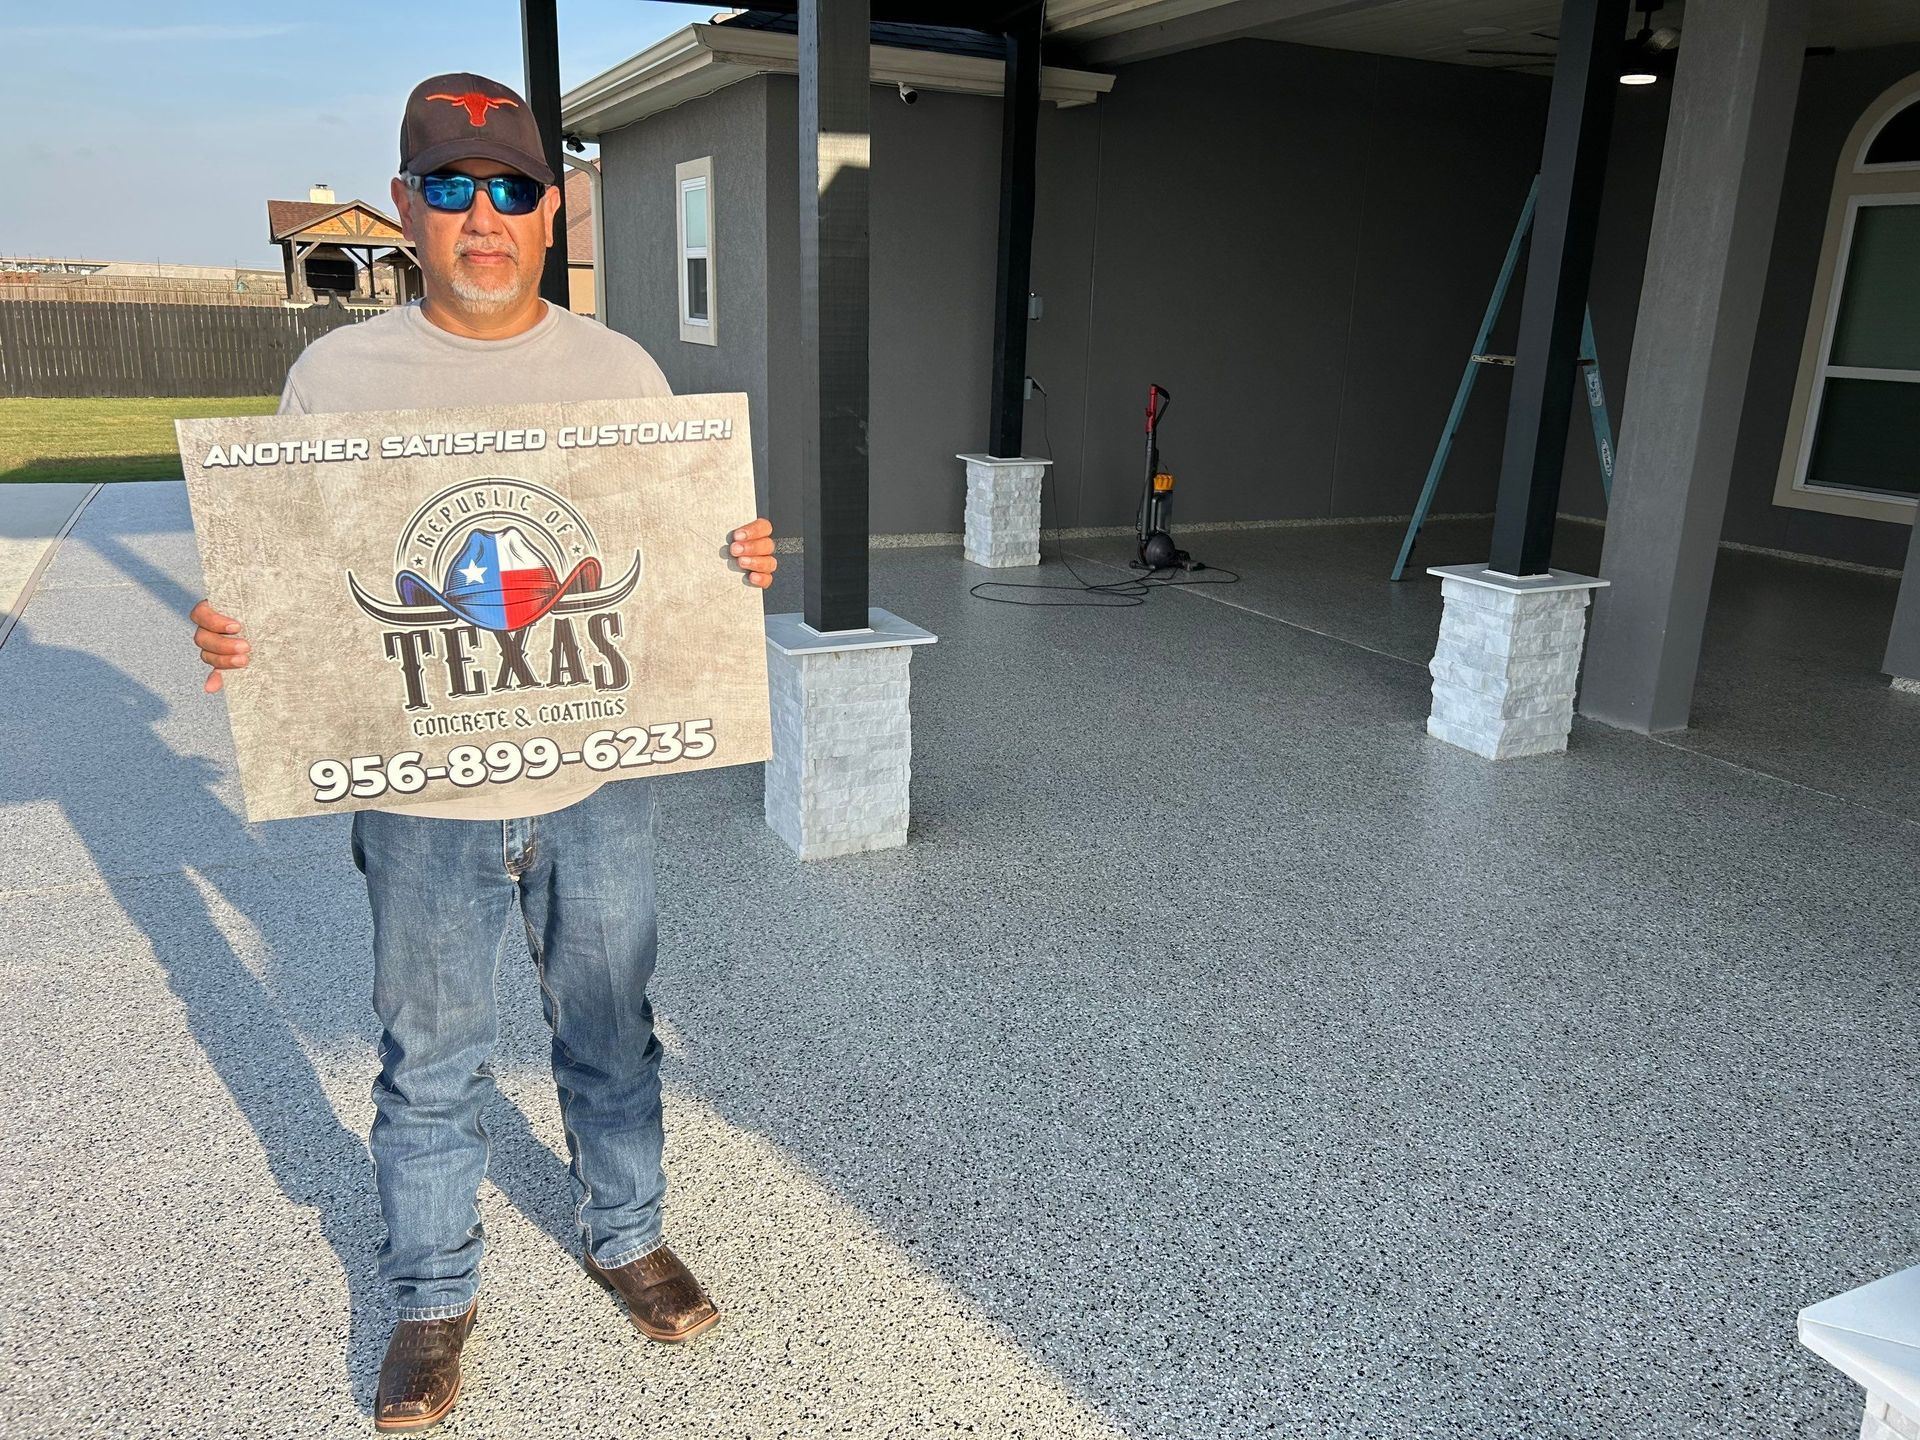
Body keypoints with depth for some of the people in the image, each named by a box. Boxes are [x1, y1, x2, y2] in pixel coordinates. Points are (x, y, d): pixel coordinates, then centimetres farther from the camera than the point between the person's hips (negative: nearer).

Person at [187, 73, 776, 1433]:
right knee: (431, 1066, 14)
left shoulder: (623, 370, 2)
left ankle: (627, 1235, 41)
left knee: (611, 1033, 17)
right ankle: (434, 1297, 36)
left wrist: (743, 564, -13)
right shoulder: (337, 373, -1)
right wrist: (231, 633, -18)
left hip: (595, 784, 1)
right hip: (421, 799, -1)